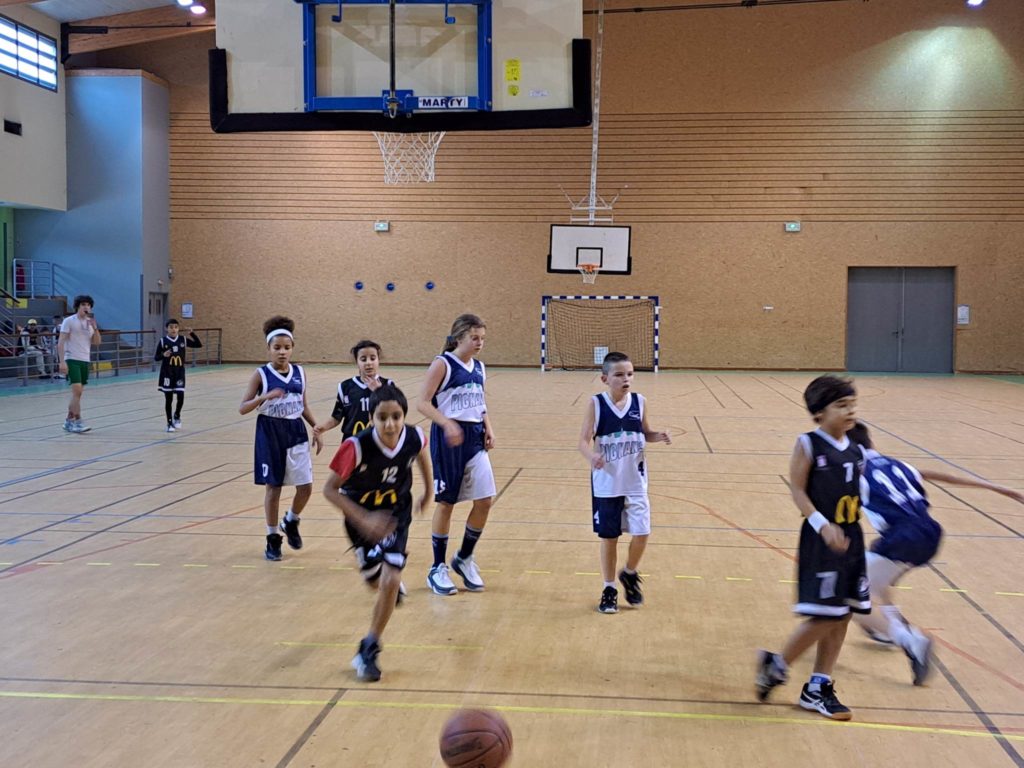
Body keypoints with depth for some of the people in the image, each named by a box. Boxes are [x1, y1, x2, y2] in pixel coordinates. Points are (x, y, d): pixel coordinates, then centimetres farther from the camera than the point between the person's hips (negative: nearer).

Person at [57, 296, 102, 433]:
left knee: (77, 393, 8)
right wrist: (62, 361, -16)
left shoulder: (90, 322, 12)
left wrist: (95, 327, -6)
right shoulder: (69, 321, -5)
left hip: (85, 361, 6)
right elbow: (61, 342, -8)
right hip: (72, 360, -6)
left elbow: (97, 342, 10)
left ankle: (69, 421, 17)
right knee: (77, 390, -15)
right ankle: (77, 422, -12)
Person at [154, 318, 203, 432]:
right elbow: (155, 357, -2)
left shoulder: (183, 340, 0)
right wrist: (163, 355, -23)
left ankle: (177, 416, 25)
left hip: (180, 373, 2)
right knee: (168, 399, 4)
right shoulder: (163, 341, -6)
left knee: (181, 398, -5)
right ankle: (170, 423, 17)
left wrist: (192, 333, -11)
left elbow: (198, 345, 0)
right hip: (167, 374, -2)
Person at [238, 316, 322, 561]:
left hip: (295, 432, 3)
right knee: (273, 488, 4)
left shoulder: (300, 373, 4)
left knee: (306, 486, 1)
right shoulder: (261, 374, -8)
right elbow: (242, 408, -10)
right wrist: (265, 396, -26)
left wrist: (316, 430, 8)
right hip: (270, 433, -3)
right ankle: (273, 538, 19)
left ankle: (291, 522, 30)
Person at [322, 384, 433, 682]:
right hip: (361, 512, -1)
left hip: (396, 513, 1)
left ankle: (369, 650, 5)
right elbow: (330, 489, -26)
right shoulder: (357, 446, -35)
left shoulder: (415, 437, -26)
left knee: (391, 581, -9)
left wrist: (428, 490, 10)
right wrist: (364, 519, -35)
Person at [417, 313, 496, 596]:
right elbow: (423, 402, -13)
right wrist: (447, 424, -26)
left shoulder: (479, 367, 11)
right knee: (445, 503, 2)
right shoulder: (442, 364, -9)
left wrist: (488, 428, 6)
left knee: (484, 501, 0)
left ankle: (464, 559, 21)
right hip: (448, 438, -6)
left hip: (474, 438, 6)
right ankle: (437, 569, 16)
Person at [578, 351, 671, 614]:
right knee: (609, 537, 8)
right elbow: (584, 440, -12)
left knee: (642, 533, -3)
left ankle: (629, 574, 27)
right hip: (606, 484, -2)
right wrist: (591, 456, -33)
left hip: (635, 483, 2)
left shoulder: (640, 401, -3)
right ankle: (609, 589, 25)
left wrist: (658, 436, -9)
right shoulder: (596, 404, -11)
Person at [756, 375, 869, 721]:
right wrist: (823, 525, -24)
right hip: (820, 542, -7)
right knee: (824, 617, -8)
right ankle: (776, 665, 16)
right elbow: (797, 490, -13)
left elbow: (855, 496, 15)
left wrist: (852, 535, 14)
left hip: (851, 540, 7)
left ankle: (818, 688, 21)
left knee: (842, 616, 9)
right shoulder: (808, 445, -10)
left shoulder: (855, 451, 8)